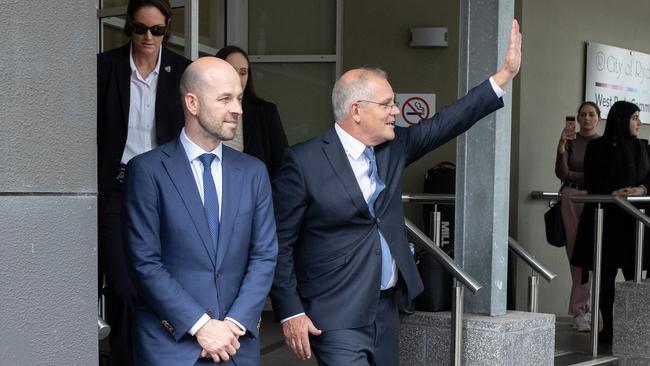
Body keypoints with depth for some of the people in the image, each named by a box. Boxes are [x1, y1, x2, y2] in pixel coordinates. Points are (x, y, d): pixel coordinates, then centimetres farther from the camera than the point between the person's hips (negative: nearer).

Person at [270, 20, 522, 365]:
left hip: (385, 309, 7)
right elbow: (280, 244, -9)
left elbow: (446, 123, 8)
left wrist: (505, 74, 4)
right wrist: (290, 312, -12)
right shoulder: (304, 162, -13)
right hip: (336, 318, -7)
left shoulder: (393, 147, 6)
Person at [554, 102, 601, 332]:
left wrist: (573, 175, -5)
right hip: (572, 198, 0)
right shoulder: (570, 141, 8)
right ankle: (581, 310, 0)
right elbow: (561, 172, -5)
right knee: (576, 252, -3)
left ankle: (578, 308, -1)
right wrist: (561, 144, -16)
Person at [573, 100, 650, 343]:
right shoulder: (598, 147, 2)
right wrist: (613, 193, -18)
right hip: (607, 217, -3)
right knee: (606, 275, 0)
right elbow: (592, 183, -3)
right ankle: (608, 328, 6)